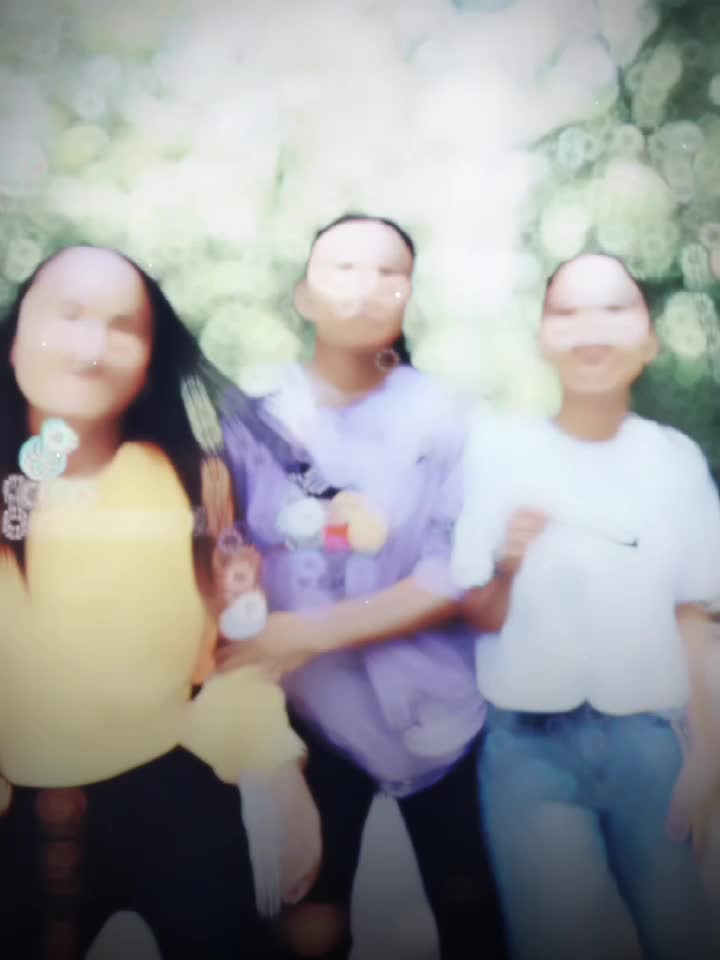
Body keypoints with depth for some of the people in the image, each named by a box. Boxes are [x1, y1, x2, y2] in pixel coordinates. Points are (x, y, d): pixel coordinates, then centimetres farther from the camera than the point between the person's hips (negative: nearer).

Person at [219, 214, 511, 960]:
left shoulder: (440, 417, -7)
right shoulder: (255, 417, -3)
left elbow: (458, 578, -11)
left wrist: (318, 630, -18)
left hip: (429, 714, -1)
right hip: (306, 712, 1)